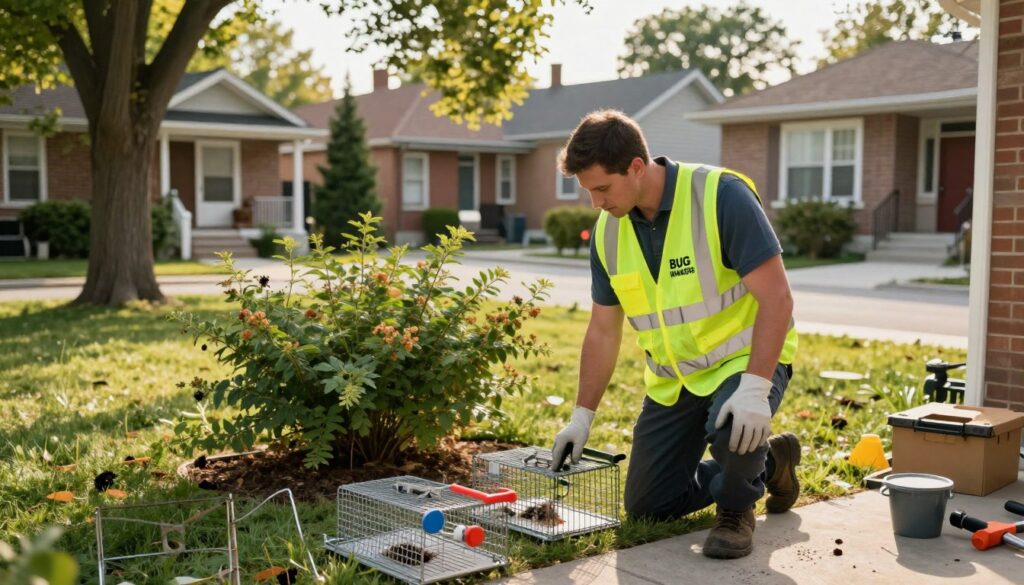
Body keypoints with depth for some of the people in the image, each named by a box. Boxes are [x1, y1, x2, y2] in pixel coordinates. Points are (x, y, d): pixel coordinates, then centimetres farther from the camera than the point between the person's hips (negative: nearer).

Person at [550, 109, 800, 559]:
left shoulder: (723, 196, -23)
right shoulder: (607, 231, -5)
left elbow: (777, 297, -25)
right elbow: (603, 330, 4)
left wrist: (755, 387, -35)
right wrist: (582, 416, 3)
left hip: (746, 358, -6)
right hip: (672, 378, 6)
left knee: (731, 426, -39)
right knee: (645, 507, 8)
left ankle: (737, 508, -3)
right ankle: (766, 463, 28)